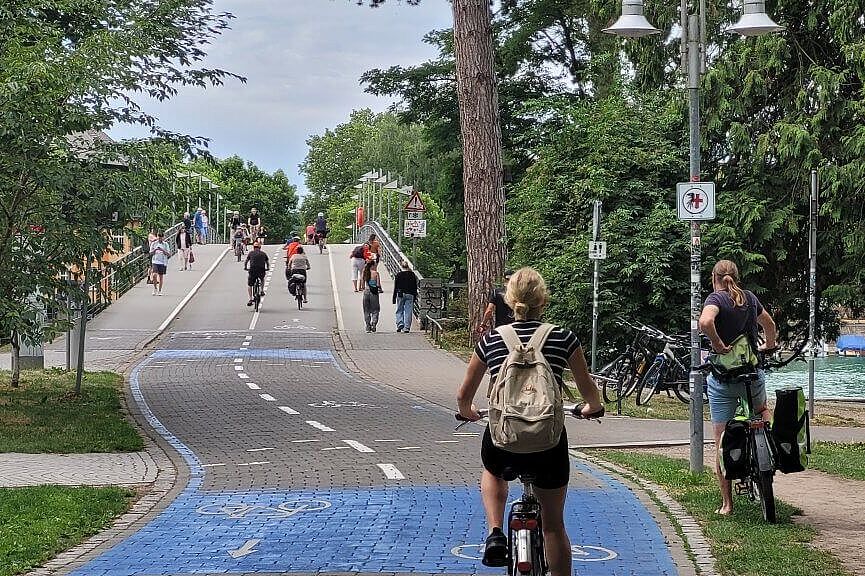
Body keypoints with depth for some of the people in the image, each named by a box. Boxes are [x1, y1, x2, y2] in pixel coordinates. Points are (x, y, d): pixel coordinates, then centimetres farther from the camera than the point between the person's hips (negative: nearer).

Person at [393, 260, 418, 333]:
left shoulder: (398, 275, -4)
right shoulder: (412, 275, 1)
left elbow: (395, 287, -1)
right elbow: (415, 286, 5)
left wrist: (394, 297, 5)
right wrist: (415, 297, 13)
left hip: (400, 295, -1)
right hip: (410, 295, 1)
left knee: (399, 311, 9)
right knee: (408, 311, 3)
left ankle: (400, 325, -7)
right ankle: (407, 327, 0)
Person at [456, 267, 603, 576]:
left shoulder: (491, 340, 2)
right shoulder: (563, 338, -1)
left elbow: (463, 396, 12)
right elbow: (589, 391, 8)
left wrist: (468, 412, 35)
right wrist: (592, 408, 32)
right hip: (548, 445, -1)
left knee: (492, 472, 37)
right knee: (553, 525, 19)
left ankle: (495, 534, 17)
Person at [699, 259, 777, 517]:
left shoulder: (716, 298, -9)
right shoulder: (749, 297, 7)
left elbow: (705, 322, -32)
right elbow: (770, 324, 25)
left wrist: (718, 345, -18)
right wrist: (768, 345, 42)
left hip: (723, 377, -4)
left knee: (722, 444, 3)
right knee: (762, 411, 37)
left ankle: (727, 503, 5)